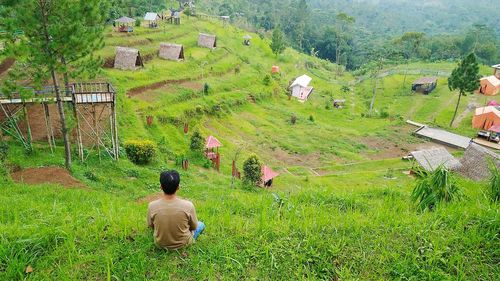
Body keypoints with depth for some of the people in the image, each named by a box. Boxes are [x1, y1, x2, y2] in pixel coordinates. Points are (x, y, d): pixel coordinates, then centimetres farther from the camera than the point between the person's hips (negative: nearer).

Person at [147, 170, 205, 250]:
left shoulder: (152, 206, -24)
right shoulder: (188, 205, -29)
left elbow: (151, 225, -4)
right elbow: (194, 227, -10)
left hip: (160, 244, 3)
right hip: (182, 243, -3)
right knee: (201, 225, 25)